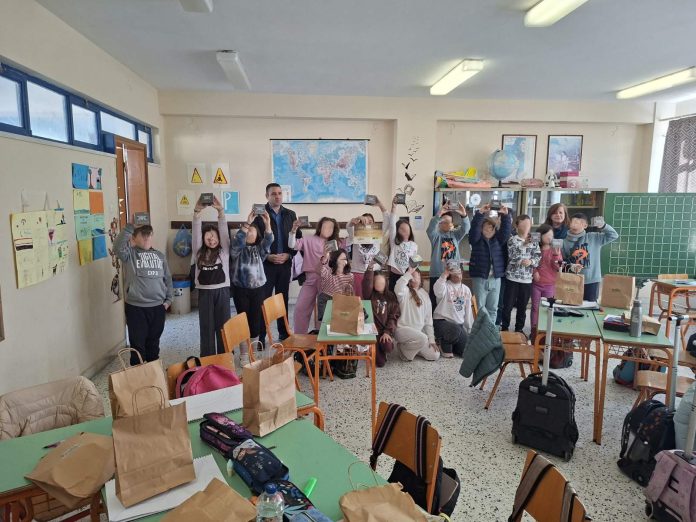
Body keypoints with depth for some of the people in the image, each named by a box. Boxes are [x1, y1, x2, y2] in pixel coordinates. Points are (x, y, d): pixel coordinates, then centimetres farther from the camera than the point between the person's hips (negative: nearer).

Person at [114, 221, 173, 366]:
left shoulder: (160, 255, 11)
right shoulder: (129, 253, -1)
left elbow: (167, 279, 13)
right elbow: (118, 247, -24)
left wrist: (168, 299, 7)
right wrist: (130, 226, -23)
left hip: (158, 307, 4)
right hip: (135, 307, -3)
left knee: (153, 342, 16)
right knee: (138, 343, 3)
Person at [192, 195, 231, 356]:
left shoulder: (224, 250, 3)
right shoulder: (199, 252, 6)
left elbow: (224, 230, -7)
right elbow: (196, 232, -4)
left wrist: (220, 211, -18)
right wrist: (197, 212, -15)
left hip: (222, 291, -1)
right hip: (205, 292, 1)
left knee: (223, 325, 6)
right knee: (206, 326, 7)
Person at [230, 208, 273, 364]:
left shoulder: (259, 249, 8)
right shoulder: (237, 249, 1)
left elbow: (268, 242, -11)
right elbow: (237, 241, -20)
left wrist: (267, 224, -26)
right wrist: (247, 222, -28)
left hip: (258, 289, 2)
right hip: (240, 289, -2)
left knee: (256, 320, 4)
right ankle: (244, 354, 12)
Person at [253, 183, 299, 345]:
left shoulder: (290, 214, 9)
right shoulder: (259, 214, -3)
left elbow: (298, 237, 9)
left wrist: (289, 254, -6)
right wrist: (268, 256, -14)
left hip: (285, 263, 4)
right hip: (266, 264, -3)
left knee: (283, 299, 11)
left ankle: (284, 334, 21)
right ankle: (261, 336, 7)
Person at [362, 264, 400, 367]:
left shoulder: (391, 297, 7)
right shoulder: (370, 295, 2)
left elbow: (394, 316, 0)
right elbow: (366, 285, -22)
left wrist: (387, 332, -13)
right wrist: (370, 268, -33)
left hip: (386, 330, 2)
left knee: (387, 346, -28)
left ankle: (380, 351, 10)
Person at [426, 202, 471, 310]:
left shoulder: (455, 234, 10)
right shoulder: (436, 234, 1)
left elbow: (466, 228, -7)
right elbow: (430, 229, -20)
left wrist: (464, 215, -27)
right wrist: (438, 215, -36)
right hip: (437, 274, -3)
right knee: (435, 301, 1)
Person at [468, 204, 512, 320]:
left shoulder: (498, 239, 8)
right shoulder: (476, 239, -1)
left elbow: (506, 230, -6)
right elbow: (474, 229, -17)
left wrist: (505, 215, -21)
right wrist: (480, 213, -29)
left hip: (495, 278, 3)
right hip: (479, 278, -3)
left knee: (493, 308, 9)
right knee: (481, 307, 1)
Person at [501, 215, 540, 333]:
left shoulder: (534, 242, 8)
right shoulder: (512, 240, -2)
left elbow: (538, 258, 1)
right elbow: (513, 258, -13)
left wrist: (531, 261, -19)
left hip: (527, 279, 3)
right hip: (512, 278, -3)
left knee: (522, 307, 12)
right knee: (508, 305, 2)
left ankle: (519, 329, 25)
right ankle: (505, 328, 16)